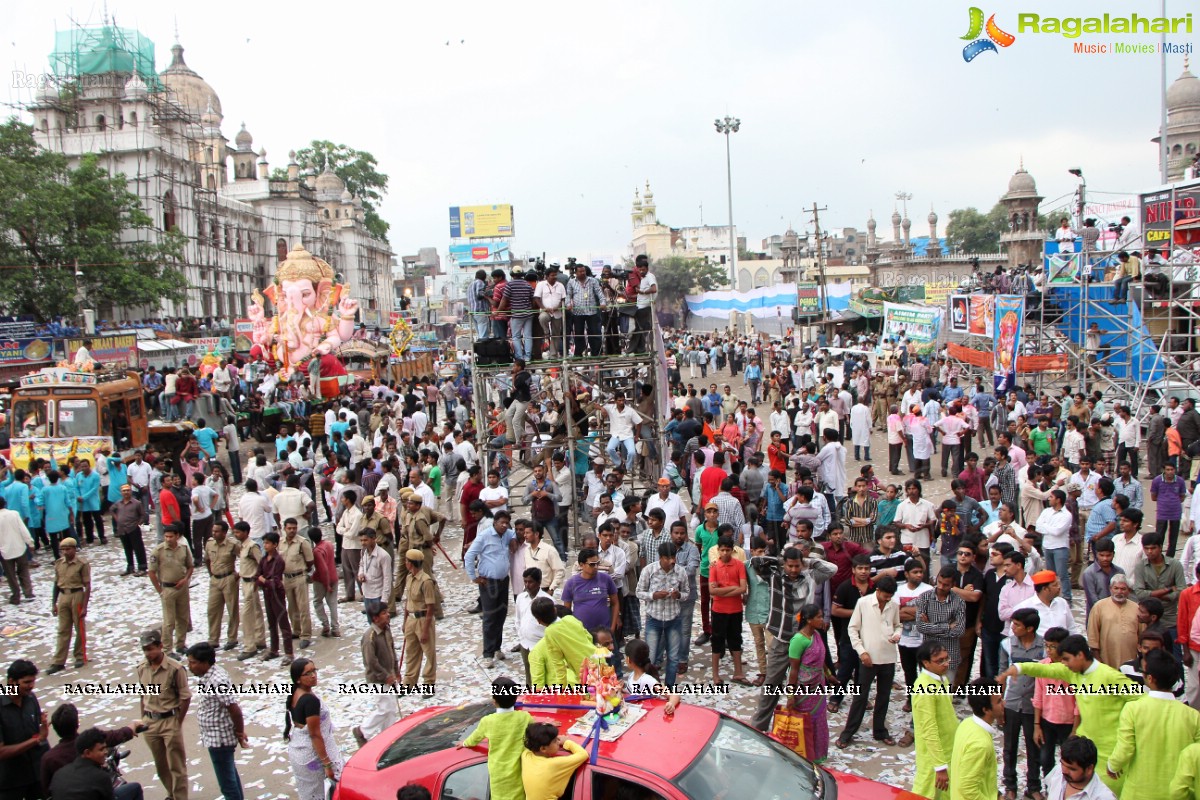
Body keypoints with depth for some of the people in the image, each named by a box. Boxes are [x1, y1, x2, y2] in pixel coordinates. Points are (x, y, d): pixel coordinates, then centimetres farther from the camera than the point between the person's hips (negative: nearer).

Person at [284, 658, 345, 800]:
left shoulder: (293, 694, 1)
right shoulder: (311, 700, -25)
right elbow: (315, 735, -23)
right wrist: (327, 764, -18)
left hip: (296, 750, 9)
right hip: (311, 755, -9)